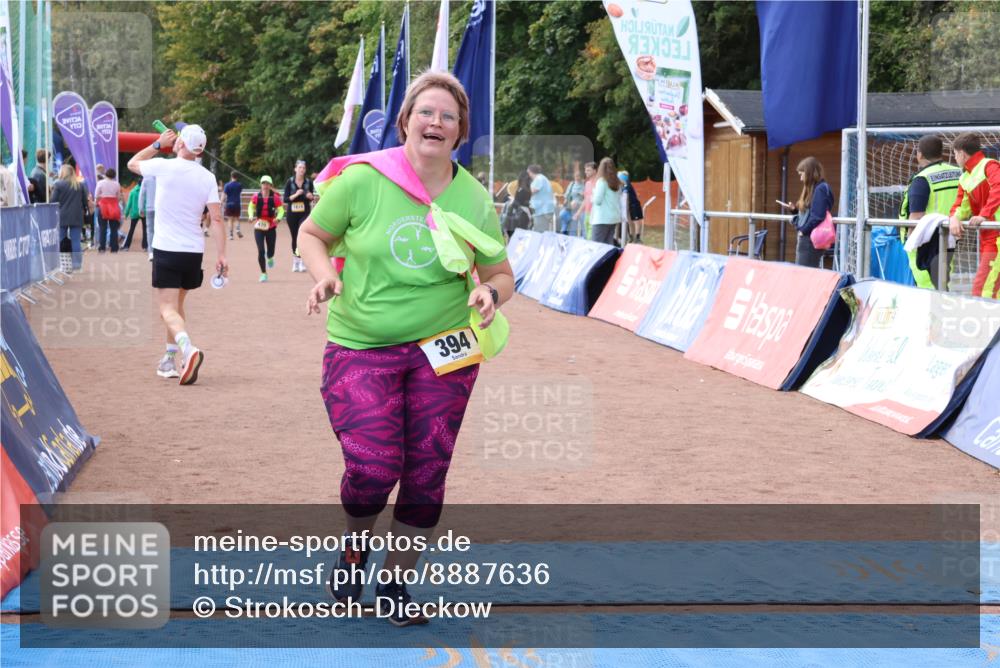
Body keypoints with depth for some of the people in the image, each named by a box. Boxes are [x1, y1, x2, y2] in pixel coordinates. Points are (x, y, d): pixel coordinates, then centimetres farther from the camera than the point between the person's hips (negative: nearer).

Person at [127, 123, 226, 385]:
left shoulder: (164, 167, -9)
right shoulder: (207, 177, 0)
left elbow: (133, 163, 12)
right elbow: (217, 218, -4)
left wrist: (158, 144, 18)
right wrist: (221, 255, -2)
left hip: (166, 249, -4)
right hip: (194, 251, 5)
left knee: (168, 309, -6)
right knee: (176, 305, 21)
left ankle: (188, 349, -32)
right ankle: (170, 360, 27)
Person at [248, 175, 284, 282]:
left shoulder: (275, 197, -6)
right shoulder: (256, 197, -3)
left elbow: (281, 210, -3)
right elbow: (251, 207, 10)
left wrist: (278, 218, -23)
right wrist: (251, 216, -10)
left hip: (271, 226, 0)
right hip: (259, 227, 0)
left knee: (271, 252, 2)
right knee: (261, 251, -7)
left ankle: (270, 258, 42)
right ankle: (264, 274, 6)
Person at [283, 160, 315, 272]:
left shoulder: (309, 182, 0)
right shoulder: (290, 182, -3)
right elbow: (285, 199, -5)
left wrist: (311, 196, -10)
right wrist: (296, 195, -20)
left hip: (305, 213, -1)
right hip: (292, 213, 1)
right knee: (294, 237, 10)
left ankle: (302, 261, -15)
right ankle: (295, 260, 24)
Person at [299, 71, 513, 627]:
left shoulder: (474, 200, -1)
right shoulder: (362, 180, -8)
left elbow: (502, 274, 9)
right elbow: (311, 234, 6)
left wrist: (490, 294, -14)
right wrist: (324, 275, -14)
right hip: (360, 347, -2)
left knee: (426, 476, 5)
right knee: (373, 469, -14)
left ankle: (396, 584, 26)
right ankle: (355, 546, 22)